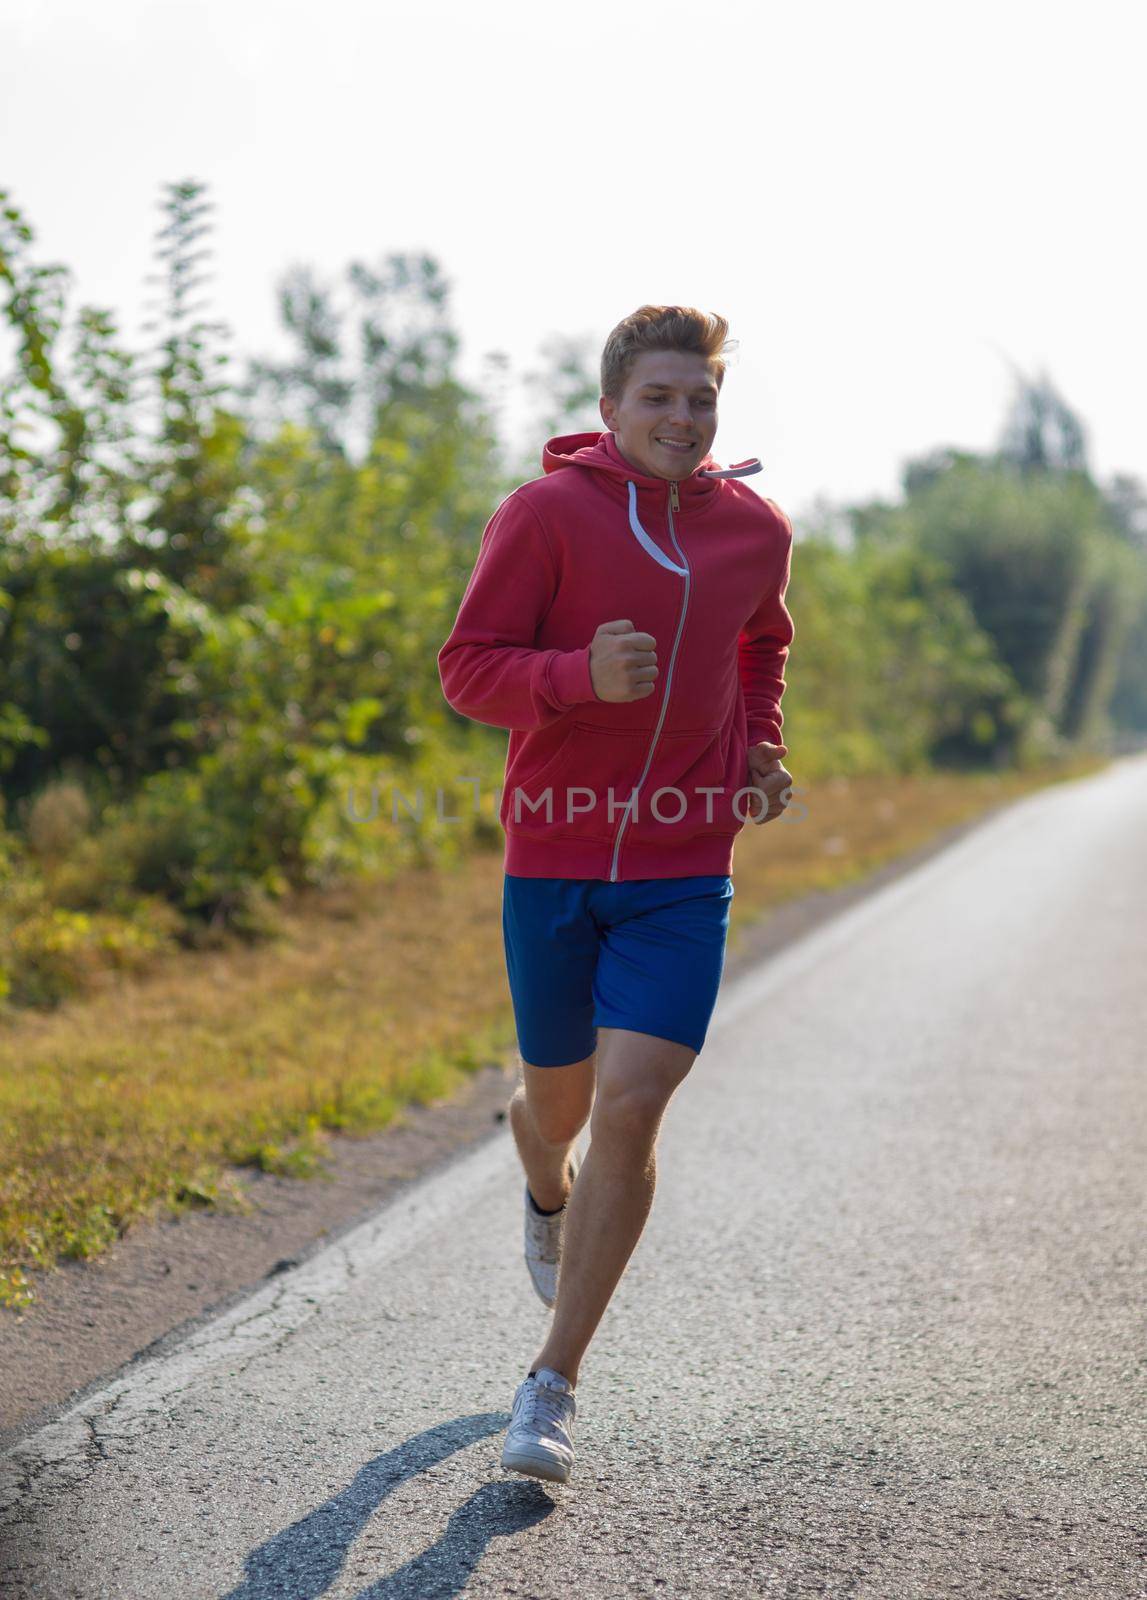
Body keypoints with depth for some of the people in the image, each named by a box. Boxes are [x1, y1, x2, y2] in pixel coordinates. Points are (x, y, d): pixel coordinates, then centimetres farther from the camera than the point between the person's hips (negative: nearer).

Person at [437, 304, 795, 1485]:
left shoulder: (755, 529, 5)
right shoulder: (546, 513, -7)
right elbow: (466, 668, -9)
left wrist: (761, 749, 12)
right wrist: (584, 676, -26)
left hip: (685, 873, 1)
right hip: (554, 858, -1)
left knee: (631, 1111, -12)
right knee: (558, 1098, 14)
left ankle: (553, 1385, 0)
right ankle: (548, 1197, 54)